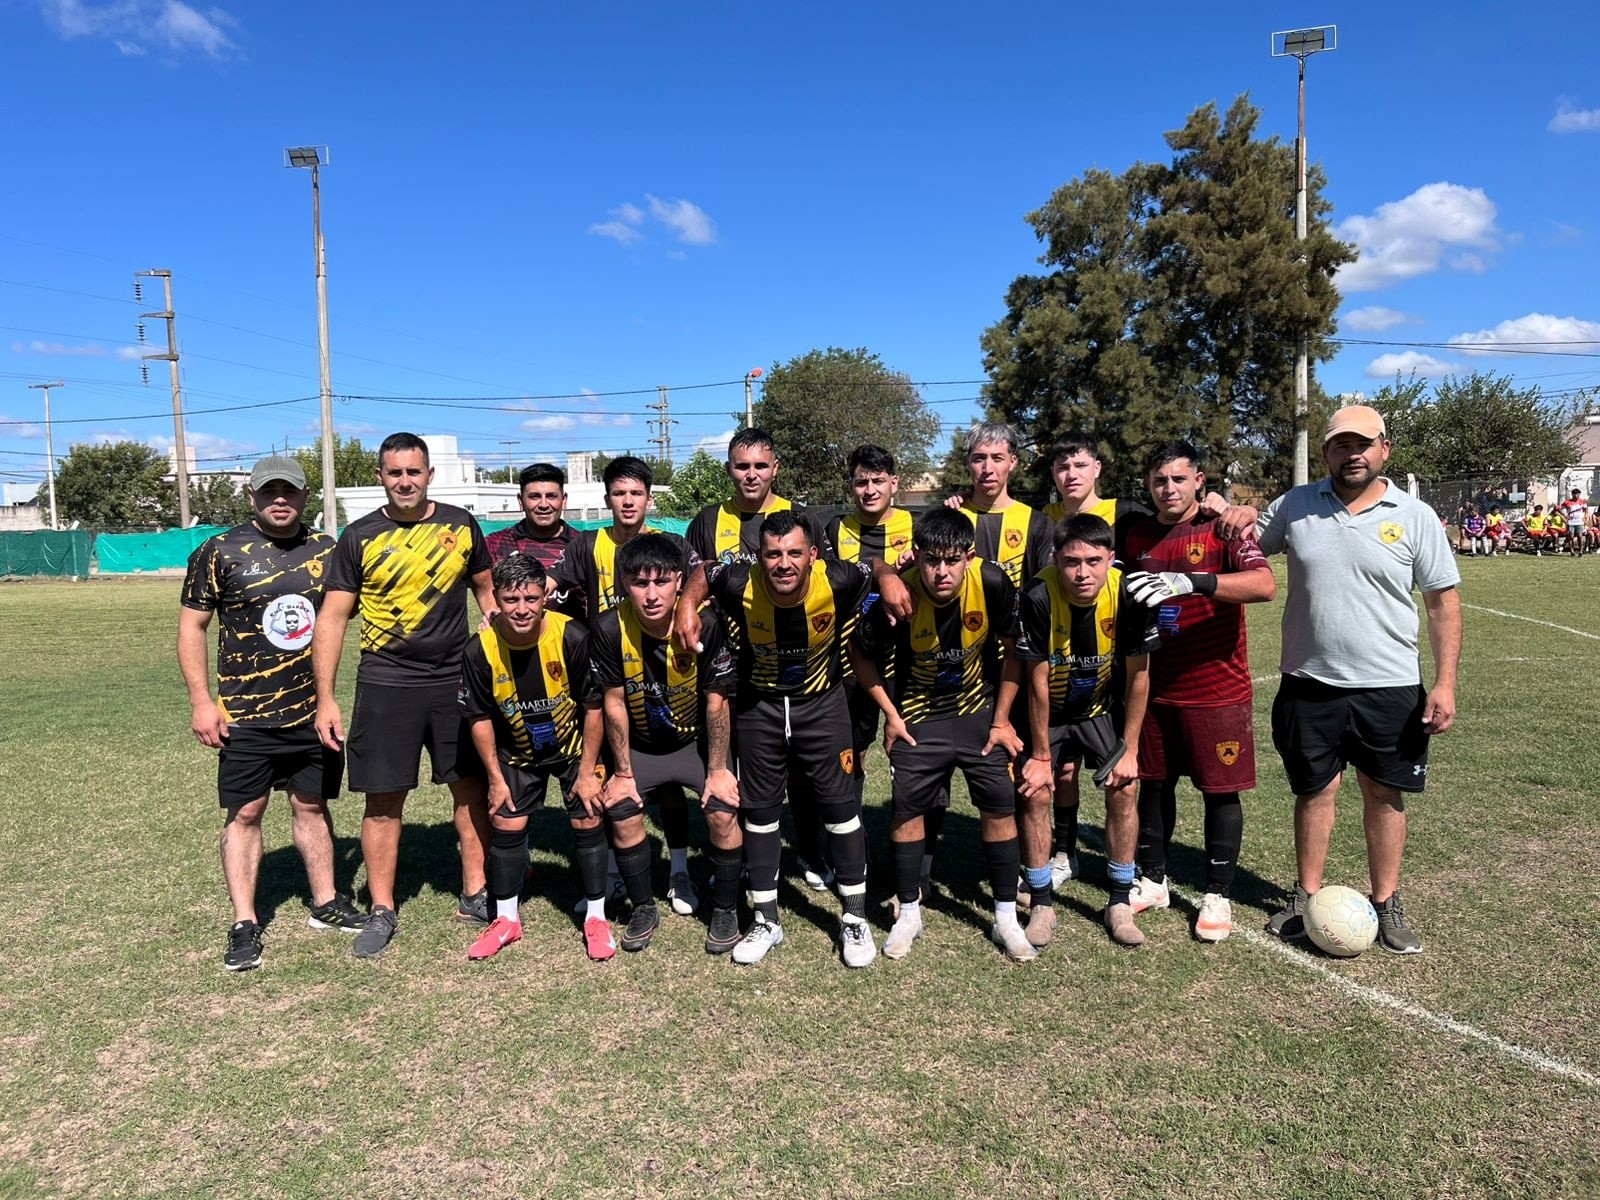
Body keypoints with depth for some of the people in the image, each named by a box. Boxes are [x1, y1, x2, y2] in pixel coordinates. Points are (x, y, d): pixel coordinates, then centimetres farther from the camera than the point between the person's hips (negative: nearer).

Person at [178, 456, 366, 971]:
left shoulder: (326, 549, 5)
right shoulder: (219, 552, -4)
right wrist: (201, 702, -8)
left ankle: (326, 904, 26)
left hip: (312, 709, 3)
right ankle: (244, 925, 12)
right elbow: (191, 626, -2)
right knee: (244, 813, 2)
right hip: (245, 715, -3)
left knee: (312, 805, 13)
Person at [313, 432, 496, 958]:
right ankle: (382, 911, 18)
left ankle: (476, 894, 23)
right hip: (385, 685, -2)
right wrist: (325, 699, -6)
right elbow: (332, 618, -1)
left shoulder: (461, 525, 5)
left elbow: (485, 588, 17)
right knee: (384, 801, 4)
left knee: (471, 788, 8)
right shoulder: (359, 537, 0)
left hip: (456, 680, 2)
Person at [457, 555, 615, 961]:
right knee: (505, 825, 4)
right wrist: (496, 778, -5)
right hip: (517, 753, 2)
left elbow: (593, 706, -17)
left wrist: (587, 771, -13)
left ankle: (596, 918, 13)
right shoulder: (480, 649, -22)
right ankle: (507, 920, 24)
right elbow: (480, 718, -8)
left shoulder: (572, 637, -28)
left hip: (575, 747, -2)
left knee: (588, 820, -4)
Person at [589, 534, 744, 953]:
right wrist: (622, 772, -6)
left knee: (723, 812, -19)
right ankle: (643, 909, 14)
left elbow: (716, 702, -15)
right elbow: (614, 703, -11)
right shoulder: (609, 629, -22)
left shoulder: (706, 625, -25)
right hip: (639, 746, 2)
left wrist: (718, 769, -11)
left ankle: (725, 910, 6)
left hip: (697, 740, -1)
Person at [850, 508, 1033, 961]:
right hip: (917, 717, -1)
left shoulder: (992, 584, -23)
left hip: (978, 712, 1)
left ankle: (1006, 918, 17)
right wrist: (890, 714, -6)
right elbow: (860, 654, -7)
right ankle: (909, 914, 21)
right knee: (906, 810, 1)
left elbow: (1012, 651, -6)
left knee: (1000, 809, 1)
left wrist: (1002, 719, -4)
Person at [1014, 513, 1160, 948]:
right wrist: (1041, 755, -12)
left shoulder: (1127, 594, -24)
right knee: (1035, 794, -8)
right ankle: (1042, 904, 8)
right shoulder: (1038, 596, -30)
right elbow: (1037, 681, -20)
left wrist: (1130, 749, -9)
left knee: (1123, 789, -7)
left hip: (1099, 709, 2)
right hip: (1046, 713, -1)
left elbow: (1138, 676, -11)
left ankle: (1120, 903, 10)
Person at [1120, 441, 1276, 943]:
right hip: (1155, 689, 5)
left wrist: (1191, 581, -40)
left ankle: (1217, 895, 19)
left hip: (1218, 690, -4)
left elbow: (1264, 585, -28)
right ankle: (1153, 880, 30)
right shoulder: (1137, 535, 6)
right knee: (1154, 783, 14)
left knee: (1220, 790, 4)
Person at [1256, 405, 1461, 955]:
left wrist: (1445, 683, -7)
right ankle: (1306, 897, 26)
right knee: (1314, 791, 12)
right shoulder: (1295, 505, 1)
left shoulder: (1415, 517, -2)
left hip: (1390, 688, -1)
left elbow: (1443, 603, 0)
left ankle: (1387, 904, 26)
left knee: (1385, 796, 10)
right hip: (1310, 684, 1)